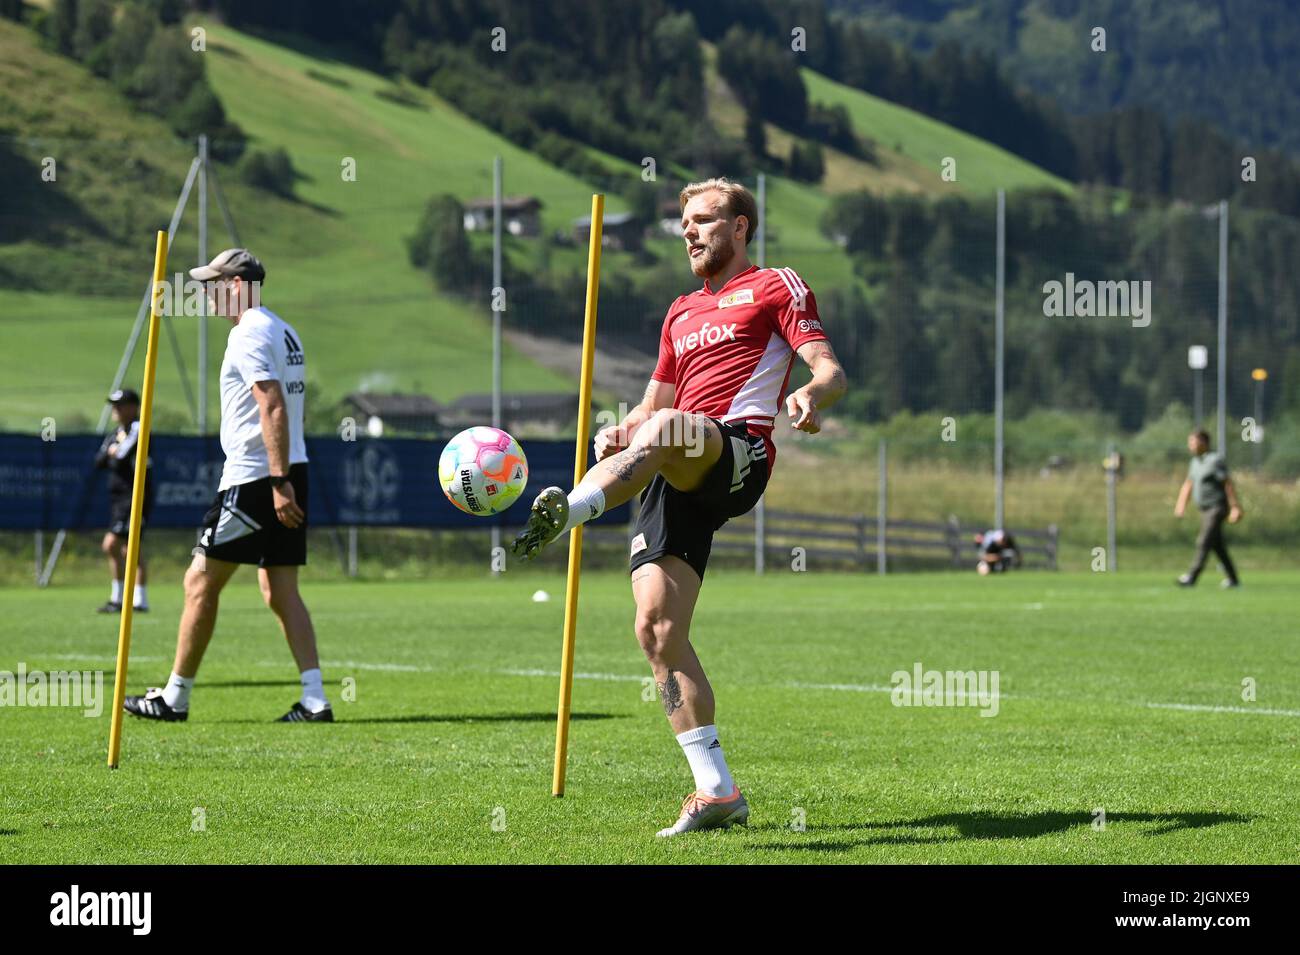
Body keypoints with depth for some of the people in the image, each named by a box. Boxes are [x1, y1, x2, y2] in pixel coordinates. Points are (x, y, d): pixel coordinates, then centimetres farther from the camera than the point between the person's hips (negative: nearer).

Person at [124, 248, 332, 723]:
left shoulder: (249, 334, -12)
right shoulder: (285, 333, 17)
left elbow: (274, 408, -22)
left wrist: (279, 482, -26)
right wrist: (283, 482, 19)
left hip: (253, 478, -9)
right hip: (286, 473, 9)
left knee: (200, 583, -1)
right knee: (280, 591, 8)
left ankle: (175, 697, 4)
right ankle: (314, 699, -1)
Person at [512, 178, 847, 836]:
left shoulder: (776, 286, 14)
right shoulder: (681, 313, 33)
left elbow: (830, 369, 2)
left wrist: (812, 394, -23)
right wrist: (621, 432, 10)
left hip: (739, 453, -6)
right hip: (678, 476, 6)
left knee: (667, 429, -39)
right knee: (657, 628, -10)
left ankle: (568, 511, -63)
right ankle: (717, 792, -9)